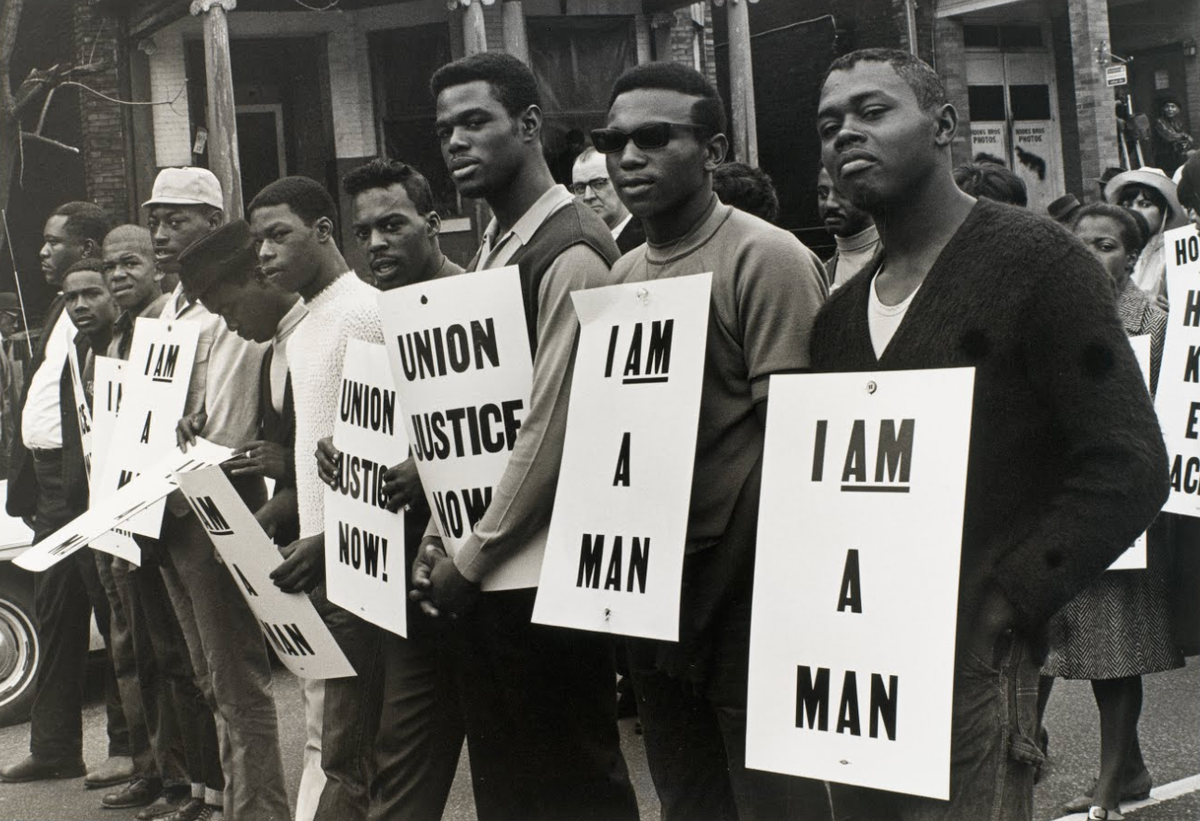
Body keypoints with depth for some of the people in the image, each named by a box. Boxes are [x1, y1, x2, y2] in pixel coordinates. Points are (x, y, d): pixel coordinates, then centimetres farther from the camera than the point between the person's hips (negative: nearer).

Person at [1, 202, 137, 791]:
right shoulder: (61, 313, 18)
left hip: (88, 484, -10)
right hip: (49, 484, 10)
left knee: (112, 614, 0)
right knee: (55, 620, 15)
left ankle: (128, 747, 8)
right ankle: (53, 748, 24)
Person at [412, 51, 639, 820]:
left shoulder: (571, 251, -16)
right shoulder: (493, 247, 11)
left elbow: (554, 428, -20)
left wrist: (471, 558, -13)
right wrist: (446, 534, 7)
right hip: (479, 565, 9)